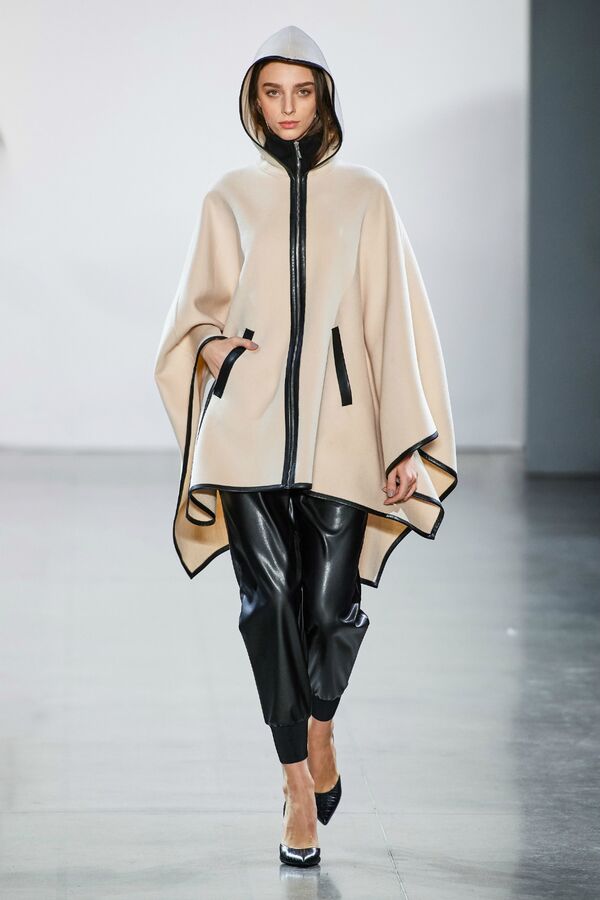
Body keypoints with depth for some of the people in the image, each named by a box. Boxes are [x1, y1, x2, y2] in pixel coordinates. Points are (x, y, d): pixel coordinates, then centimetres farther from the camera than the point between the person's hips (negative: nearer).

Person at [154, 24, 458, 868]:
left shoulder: (365, 197, 6)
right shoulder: (229, 199, 9)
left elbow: (394, 320, 3)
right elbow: (198, 308, 18)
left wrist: (407, 442, -3)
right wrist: (211, 342, -6)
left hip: (337, 426, -1)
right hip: (248, 426, 1)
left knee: (332, 604, -4)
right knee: (268, 599, -8)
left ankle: (321, 725, 28)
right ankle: (299, 784, 2)